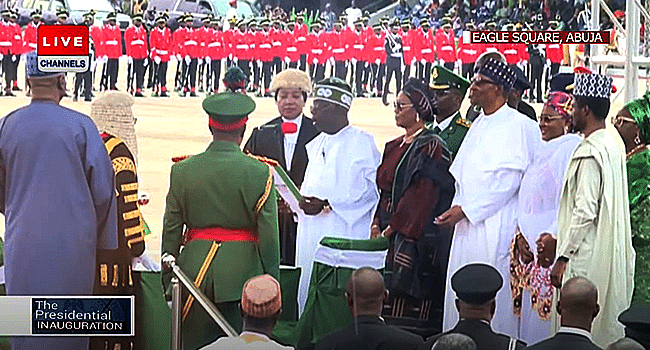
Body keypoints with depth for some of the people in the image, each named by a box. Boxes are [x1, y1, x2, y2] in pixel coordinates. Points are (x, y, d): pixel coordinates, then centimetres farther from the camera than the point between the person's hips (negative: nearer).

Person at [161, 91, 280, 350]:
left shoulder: (182, 170, 0)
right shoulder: (260, 173, -6)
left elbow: (171, 231, 5)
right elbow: (269, 236, -6)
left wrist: (167, 281, 14)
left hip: (195, 270, 2)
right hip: (242, 272, -2)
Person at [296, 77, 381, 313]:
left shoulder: (361, 142, -5)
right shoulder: (316, 145, 20)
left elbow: (368, 190, -13)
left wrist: (326, 204, -20)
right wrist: (298, 201, 2)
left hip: (344, 234, -8)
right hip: (310, 237, 8)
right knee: (308, 293, 6)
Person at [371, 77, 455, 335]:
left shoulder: (431, 147, -9)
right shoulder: (394, 147, 18)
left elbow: (423, 196, -15)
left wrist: (392, 228, -14)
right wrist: (377, 224, 4)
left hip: (417, 238, -8)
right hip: (390, 236, 8)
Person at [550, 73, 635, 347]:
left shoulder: (590, 152, -18)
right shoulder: (614, 145, 12)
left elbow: (585, 211, -23)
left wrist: (563, 257, -18)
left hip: (586, 260, -10)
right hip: (611, 257, 10)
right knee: (608, 326, 14)